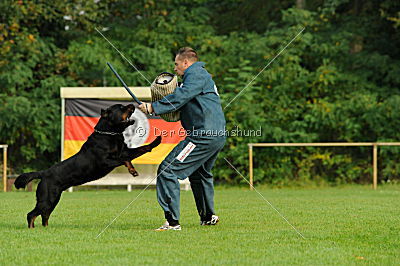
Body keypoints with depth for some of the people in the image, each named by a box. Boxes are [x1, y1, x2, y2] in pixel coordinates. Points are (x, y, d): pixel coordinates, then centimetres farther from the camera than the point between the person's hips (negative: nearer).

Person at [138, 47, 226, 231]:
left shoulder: (195, 74, -6)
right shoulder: (202, 75, 26)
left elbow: (181, 97, -20)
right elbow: (186, 104, 26)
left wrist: (153, 107, -18)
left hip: (203, 136, -11)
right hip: (218, 136, 11)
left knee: (167, 171, -13)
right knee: (200, 174, 33)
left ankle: (172, 221, -20)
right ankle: (208, 217, 45)